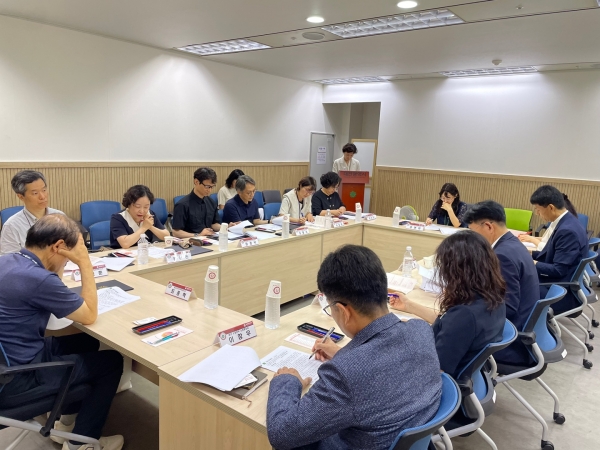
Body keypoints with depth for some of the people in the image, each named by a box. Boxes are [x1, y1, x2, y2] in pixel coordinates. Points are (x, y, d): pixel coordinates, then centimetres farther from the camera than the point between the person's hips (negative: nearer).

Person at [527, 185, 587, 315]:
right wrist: (531, 254, 5)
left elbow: (558, 270, -23)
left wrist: (532, 263, -14)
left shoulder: (568, 230, -25)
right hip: (555, 282, 9)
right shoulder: (565, 222, 4)